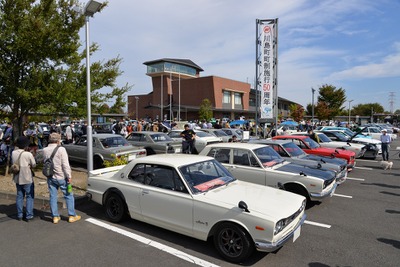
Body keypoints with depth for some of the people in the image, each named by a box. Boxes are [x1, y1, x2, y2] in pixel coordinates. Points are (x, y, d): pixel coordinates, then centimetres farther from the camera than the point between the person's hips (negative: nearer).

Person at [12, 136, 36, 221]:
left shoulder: (13, 153, -2)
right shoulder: (28, 154, -18)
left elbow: (13, 162, 10)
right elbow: (34, 165, -7)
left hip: (17, 178, 6)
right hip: (27, 178, -6)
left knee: (19, 196, 16)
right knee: (30, 196, 5)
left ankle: (19, 215, 22)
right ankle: (29, 215, 6)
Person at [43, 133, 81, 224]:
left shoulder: (44, 150, 1)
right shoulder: (61, 149, -16)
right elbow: (65, 165, -16)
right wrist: (69, 176, -11)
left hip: (50, 177, 5)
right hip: (61, 177, -5)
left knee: (53, 197, 13)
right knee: (69, 196, 7)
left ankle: (55, 217, 19)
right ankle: (72, 216, 12)